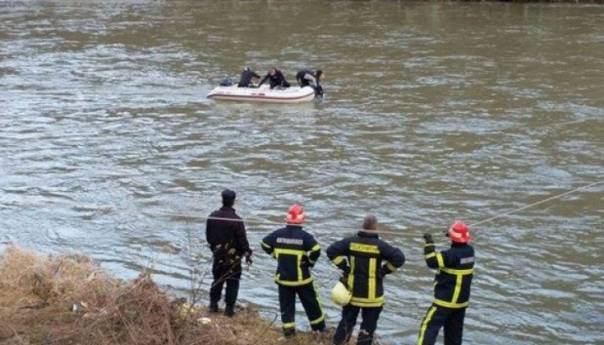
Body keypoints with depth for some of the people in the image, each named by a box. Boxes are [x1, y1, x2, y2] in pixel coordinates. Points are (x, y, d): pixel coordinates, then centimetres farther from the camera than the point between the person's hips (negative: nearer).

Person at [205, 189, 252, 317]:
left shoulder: (212, 217, -2)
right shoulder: (236, 220, -19)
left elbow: (208, 236, 8)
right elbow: (242, 239, -15)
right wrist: (247, 253, -4)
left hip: (218, 255, 5)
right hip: (233, 257, -5)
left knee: (217, 280, 18)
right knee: (232, 282, 4)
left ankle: (213, 305, 22)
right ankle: (229, 308, 4)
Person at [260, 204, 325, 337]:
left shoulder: (278, 234, -5)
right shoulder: (304, 236, -16)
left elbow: (265, 244, 4)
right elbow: (316, 250, -23)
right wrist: (310, 262, -4)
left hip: (283, 277, 2)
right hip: (301, 278, -2)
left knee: (286, 304, 13)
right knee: (310, 302, 14)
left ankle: (288, 328, 12)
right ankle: (319, 326, 26)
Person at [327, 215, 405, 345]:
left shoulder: (351, 241, -5)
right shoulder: (380, 245, -14)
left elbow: (331, 250, -7)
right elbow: (399, 258, -18)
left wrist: (343, 266, -1)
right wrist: (385, 270, -5)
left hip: (352, 290, 4)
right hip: (372, 294, -4)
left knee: (347, 320, 18)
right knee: (368, 325, 8)